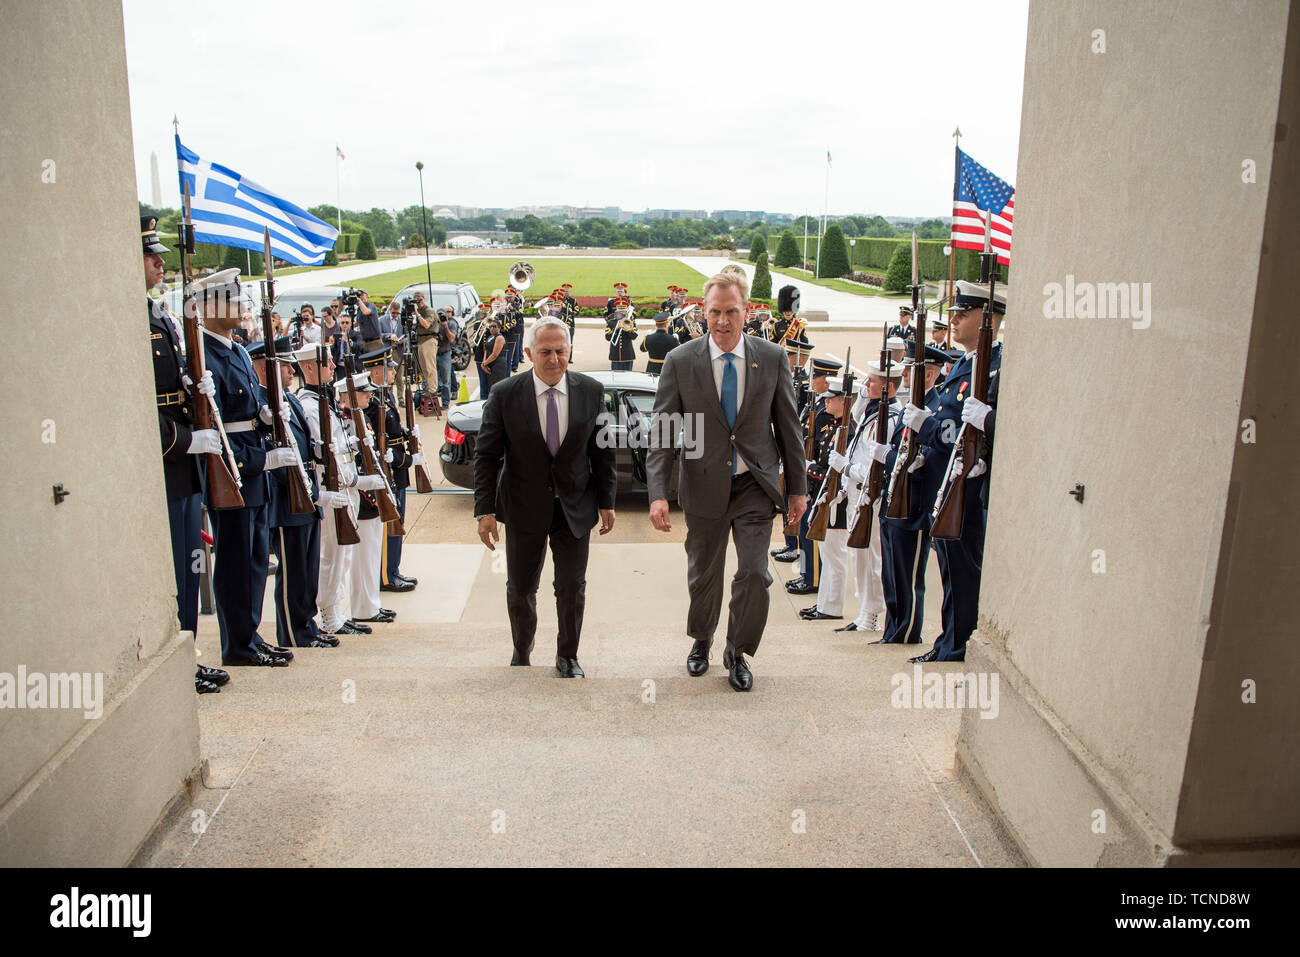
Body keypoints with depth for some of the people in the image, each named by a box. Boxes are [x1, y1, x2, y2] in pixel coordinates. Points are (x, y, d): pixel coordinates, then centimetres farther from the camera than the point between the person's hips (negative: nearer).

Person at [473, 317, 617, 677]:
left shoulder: (591, 391, -6)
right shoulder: (505, 395, -11)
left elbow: (603, 449, 2)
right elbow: (486, 455, -8)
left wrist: (606, 502, 3)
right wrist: (485, 510, -12)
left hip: (575, 507, 1)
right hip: (523, 508, -1)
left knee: (572, 588, 9)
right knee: (520, 590, 14)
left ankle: (567, 656, 30)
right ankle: (521, 654, 38)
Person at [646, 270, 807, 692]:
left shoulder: (772, 358, -2)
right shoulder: (680, 361, -6)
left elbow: (788, 427, 4)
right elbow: (662, 432, -7)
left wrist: (798, 487, 5)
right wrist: (658, 493, -16)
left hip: (755, 486, 0)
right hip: (704, 487, 0)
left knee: (754, 573, -5)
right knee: (704, 575, 14)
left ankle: (737, 653, 19)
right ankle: (701, 641, 41)